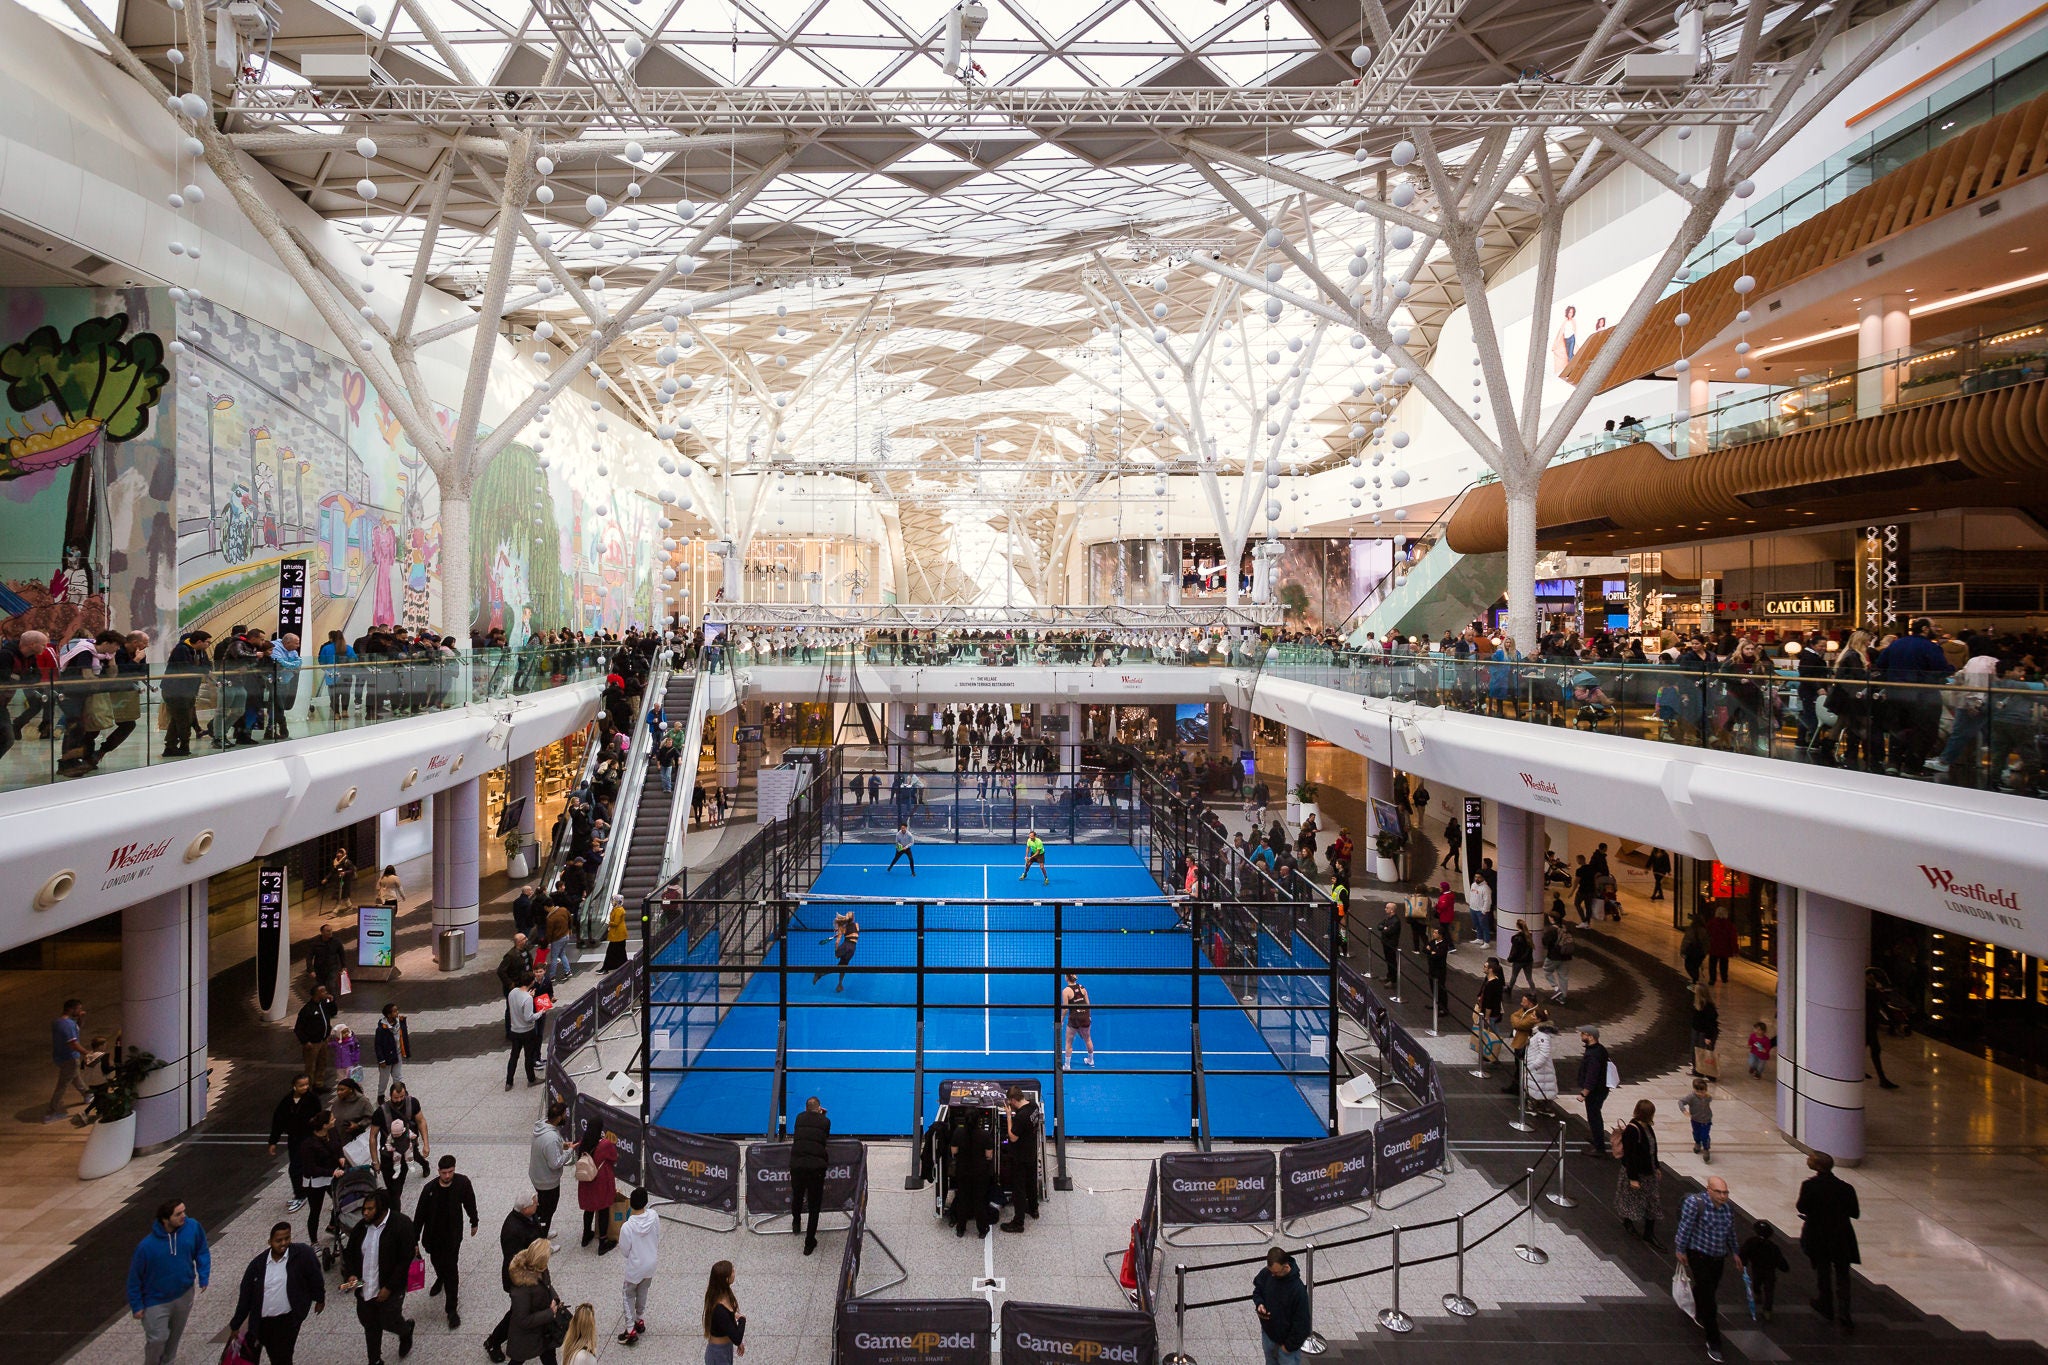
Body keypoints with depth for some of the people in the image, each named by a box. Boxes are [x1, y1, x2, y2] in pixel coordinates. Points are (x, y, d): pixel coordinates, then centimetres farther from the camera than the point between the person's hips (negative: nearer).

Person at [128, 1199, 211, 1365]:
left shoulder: (193, 1227, -21)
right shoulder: (147, 1246, -29)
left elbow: (202, 1252, -3)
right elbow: (135, 1277, -13)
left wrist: (203, 1277, -8)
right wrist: (136, 1306, -7)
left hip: (184, 1294, 3)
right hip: (157, 1300, -3)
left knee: (175, 1334, 22)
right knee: (157, 1339, 7)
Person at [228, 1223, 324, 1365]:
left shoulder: (302, 1254, -13)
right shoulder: (258, 1264, -3)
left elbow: (315, 1277, -3)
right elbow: (246, 1295, 3)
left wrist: (320, 1299, 5)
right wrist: (235, 1325, 7)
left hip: (288, 1321, -3)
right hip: (261, 1321, 4)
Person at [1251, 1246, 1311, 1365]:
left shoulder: (1298, 1290, -33)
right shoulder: (1266, 1274, -18)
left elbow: (1302, 1322, -23)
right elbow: (1257, 1290, 4)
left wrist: (1290, 1345, -15)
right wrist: (1259, 1304, -17)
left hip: (1287, 1339, -5)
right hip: (1268, 1333, 5)